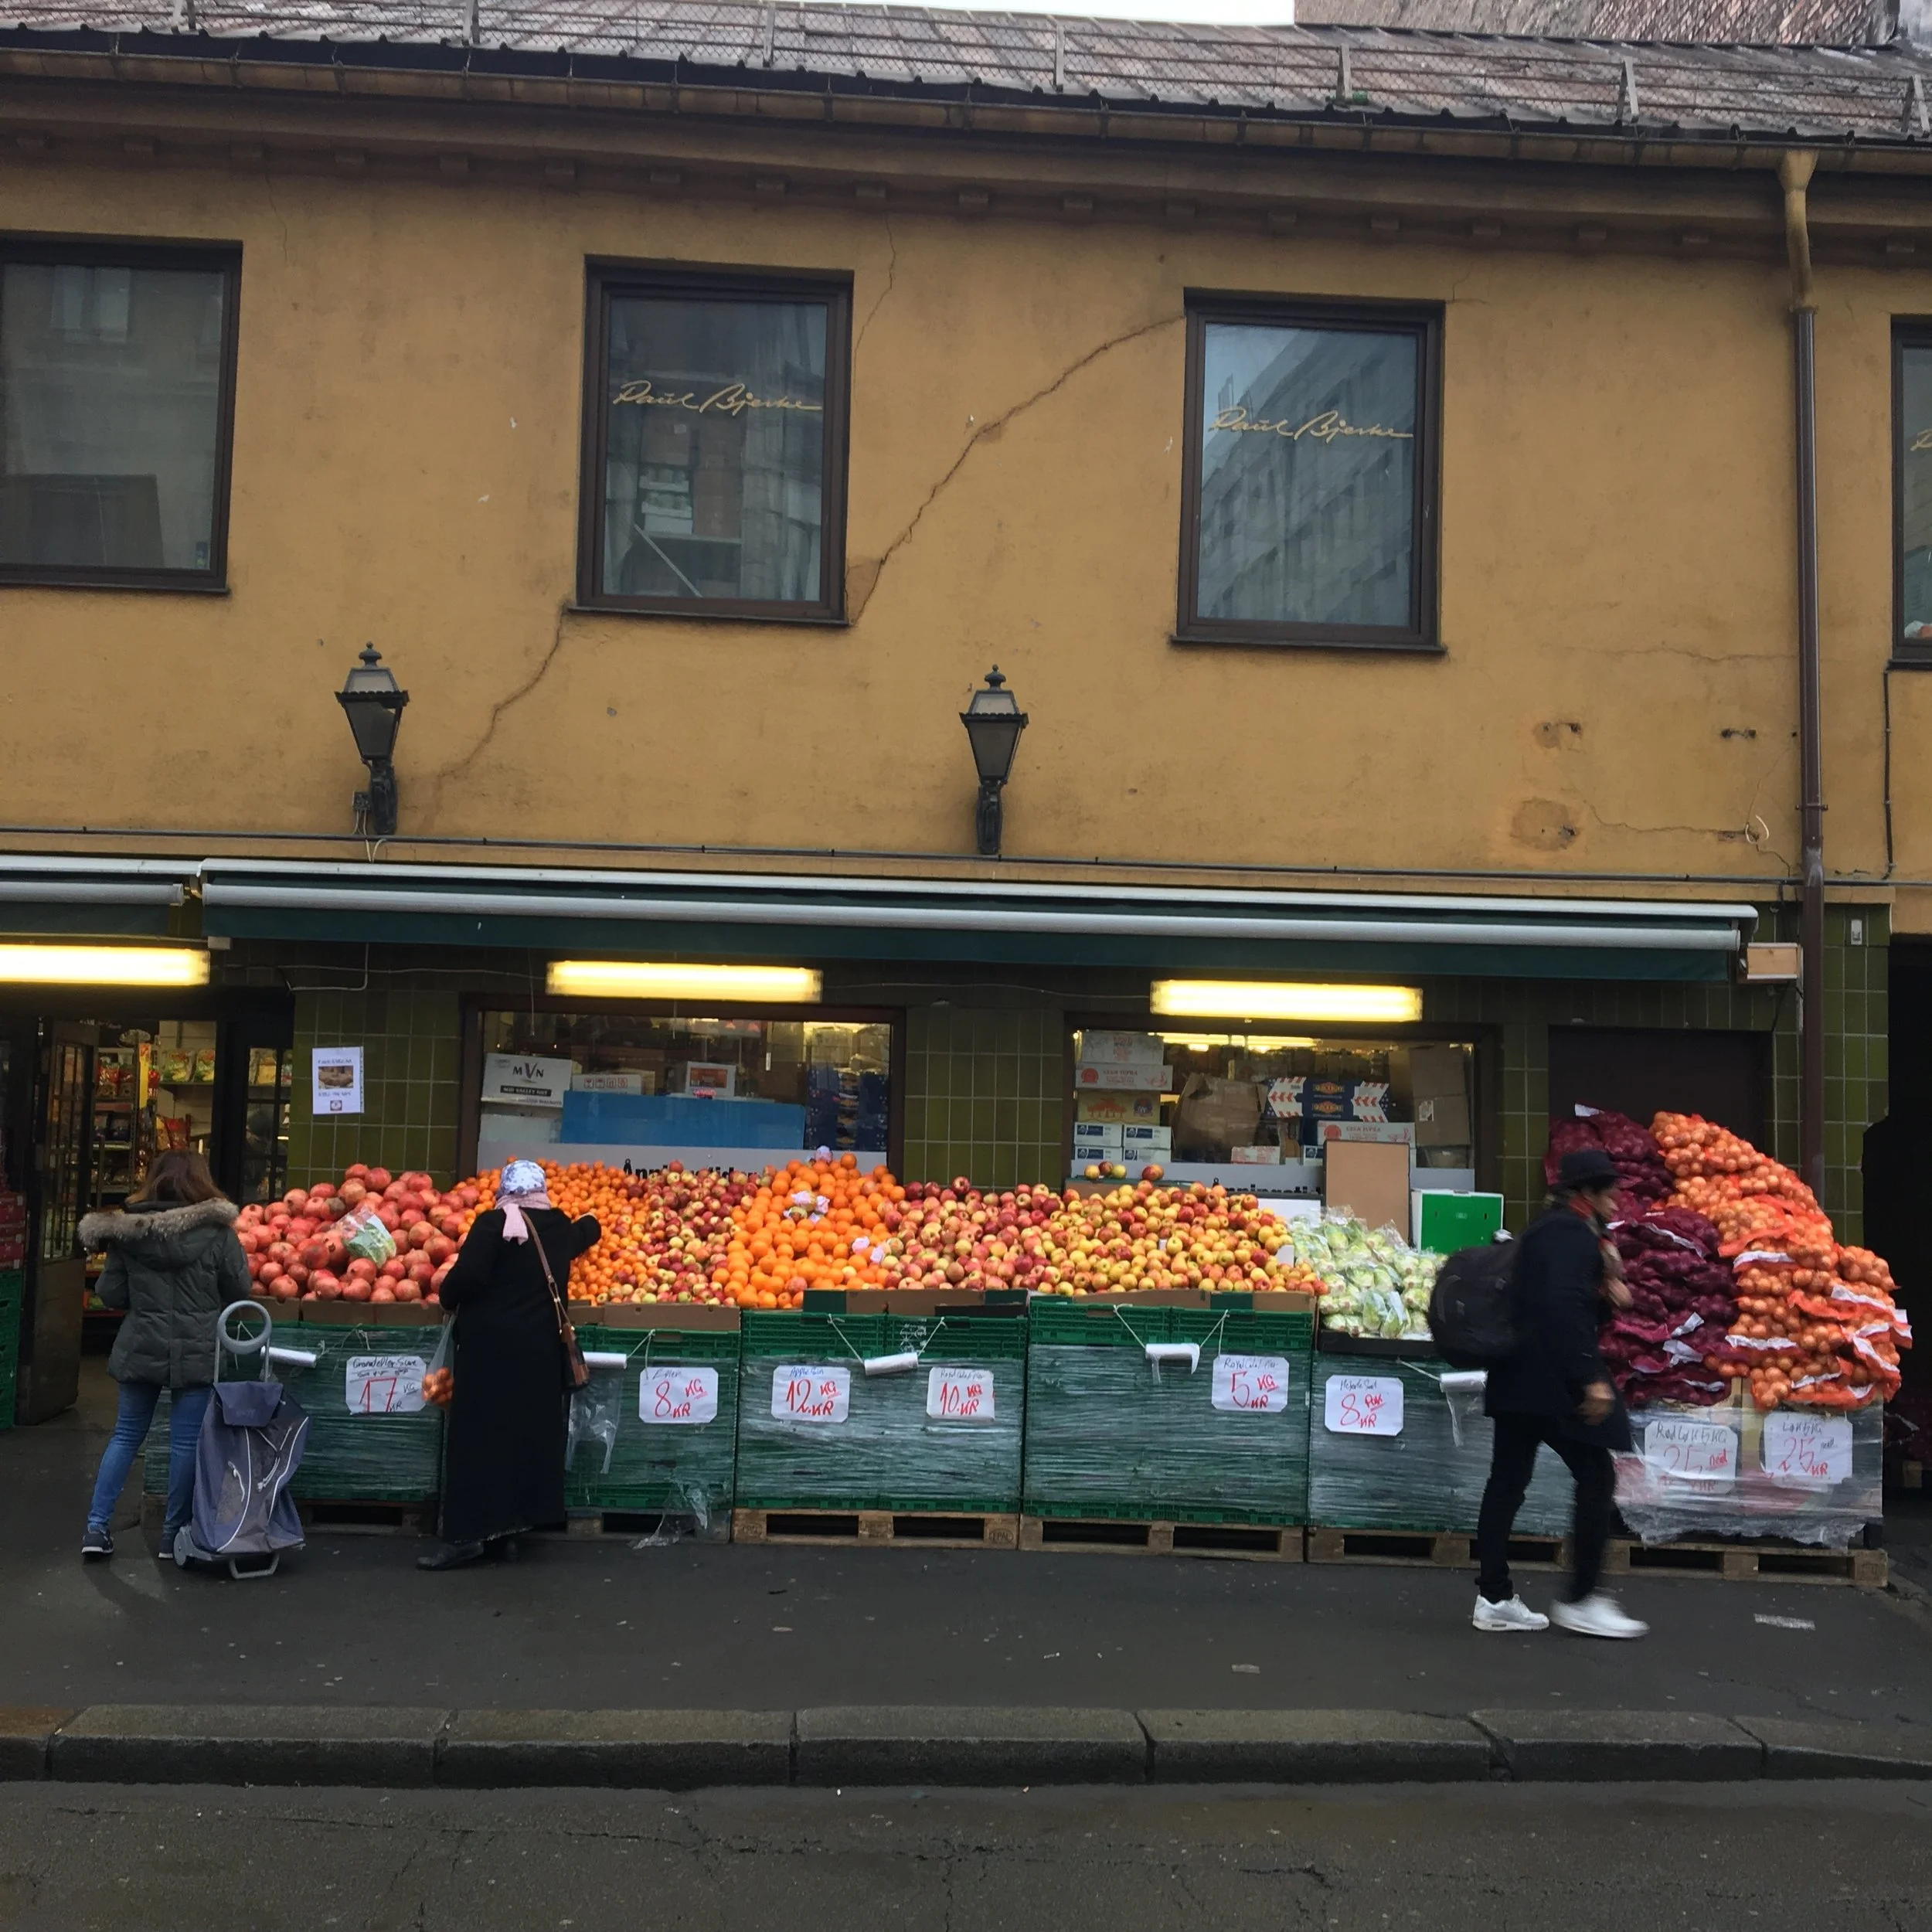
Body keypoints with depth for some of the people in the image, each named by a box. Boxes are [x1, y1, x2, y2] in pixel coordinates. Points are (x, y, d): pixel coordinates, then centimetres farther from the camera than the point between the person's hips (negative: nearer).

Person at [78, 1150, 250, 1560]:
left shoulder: (125, 1230, -2)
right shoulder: (216, 1231, -9)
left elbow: (111, 1294, 2)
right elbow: (239, 1291, -4)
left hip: (140, 1348, 3)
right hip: (197, 1352, -3)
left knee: (126, 1435, 15)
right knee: (186, 1441, 6)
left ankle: (96, 1527, 13)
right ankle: (173, 1534, 13)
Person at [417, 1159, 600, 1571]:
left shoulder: (492, 1224, -9)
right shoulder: (559, 1226, 10)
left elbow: (467, 1275, -19)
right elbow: (589, 1230, 32)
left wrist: (448, 1301, 1)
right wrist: (587, 1222, 55)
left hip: (491, 1343, -5)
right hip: (541, 1347, 5)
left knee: (479, 1435, -3)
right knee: (529, 1435, 9)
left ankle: (468, 1534, -8)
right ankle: (505, 1532, 11)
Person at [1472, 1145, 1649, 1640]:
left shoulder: (1548, 1228, 19)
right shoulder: (1571, 1232, -13)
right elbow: (1564, 1308, -24)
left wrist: (1606, 1293, 7)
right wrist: (1591, 1378, -26)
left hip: (1518, 1377, 10)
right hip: (1553, 1380, -10)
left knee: (1508, 1480, 8)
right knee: (1597, 1477, -2)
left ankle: (1494, 1599, 12)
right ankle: (1582, 1600, 1)